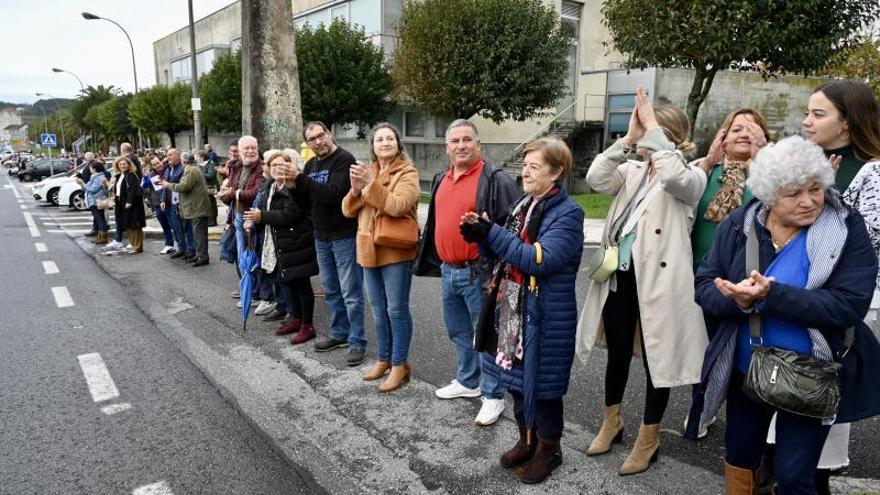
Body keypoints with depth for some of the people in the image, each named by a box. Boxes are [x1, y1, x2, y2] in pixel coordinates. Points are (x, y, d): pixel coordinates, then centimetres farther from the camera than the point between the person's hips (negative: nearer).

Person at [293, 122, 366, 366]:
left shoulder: (344, 160, -13)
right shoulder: (311, 165, 11)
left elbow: (333, 193, -27)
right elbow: (304, 198, 12)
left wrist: (299, 179, -24)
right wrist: (292, 184, -8)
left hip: (345, 236, -8)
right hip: (321, 237, 8)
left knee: (351, 292, -1)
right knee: (331, 290, 16)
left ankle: (357, 342, 9)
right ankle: (339, 333, 31)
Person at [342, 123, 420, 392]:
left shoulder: (407, 173, -6)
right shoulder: (367, 171, 12)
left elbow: (398, 206, -22)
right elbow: (348, 211, 6)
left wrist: (371, 184, -27)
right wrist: (355, 189, -12)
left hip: (396, 250, -6)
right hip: (370, 250, 6)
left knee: (396, 309, 0)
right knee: (378, 310, 15)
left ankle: (400, 365, 12)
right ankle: (383, 359, 29)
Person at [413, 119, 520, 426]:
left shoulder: (496, 180, -12)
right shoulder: (442, 180, 12)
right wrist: (434, 263, 20)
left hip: (479, 273, -7)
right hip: (448, 272, 8)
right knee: (459, 333, 20)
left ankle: (493, 395, 19)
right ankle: (467, 381, 38)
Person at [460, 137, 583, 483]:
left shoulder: (567, 212, -14)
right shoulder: (522, 205, 10)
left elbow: (540, 260, -25)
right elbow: (505, 253, 14)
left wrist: (491, 233, -25)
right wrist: (481, 236, -6)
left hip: (545, 316, -7)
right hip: (512, 308, 8)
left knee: (541, 381, 6)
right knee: (515, 375, 17)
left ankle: (549, 449, 29)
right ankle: (526, 439, 38)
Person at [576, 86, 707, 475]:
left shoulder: (691, 177, -4)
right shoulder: (633, 171, 9)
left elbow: (673, 176, -27)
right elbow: (596, 179, -7)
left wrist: (652, 129, -19)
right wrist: (628, 138, -11)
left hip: (657, 280, -5)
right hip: (619, 276, 5)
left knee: (656, 359, 8)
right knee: (618, 353, 18)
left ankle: (648, 438, 26)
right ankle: (612, 422, 38)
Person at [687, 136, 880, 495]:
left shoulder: (848, 229, -13)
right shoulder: (737, 226, -6)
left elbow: (849, 305, -22)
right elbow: (704, 286, -6)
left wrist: (772, 295, -33)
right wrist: (739, 300, -28)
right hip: (745, 370, 3)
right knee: (739, 456, 21)